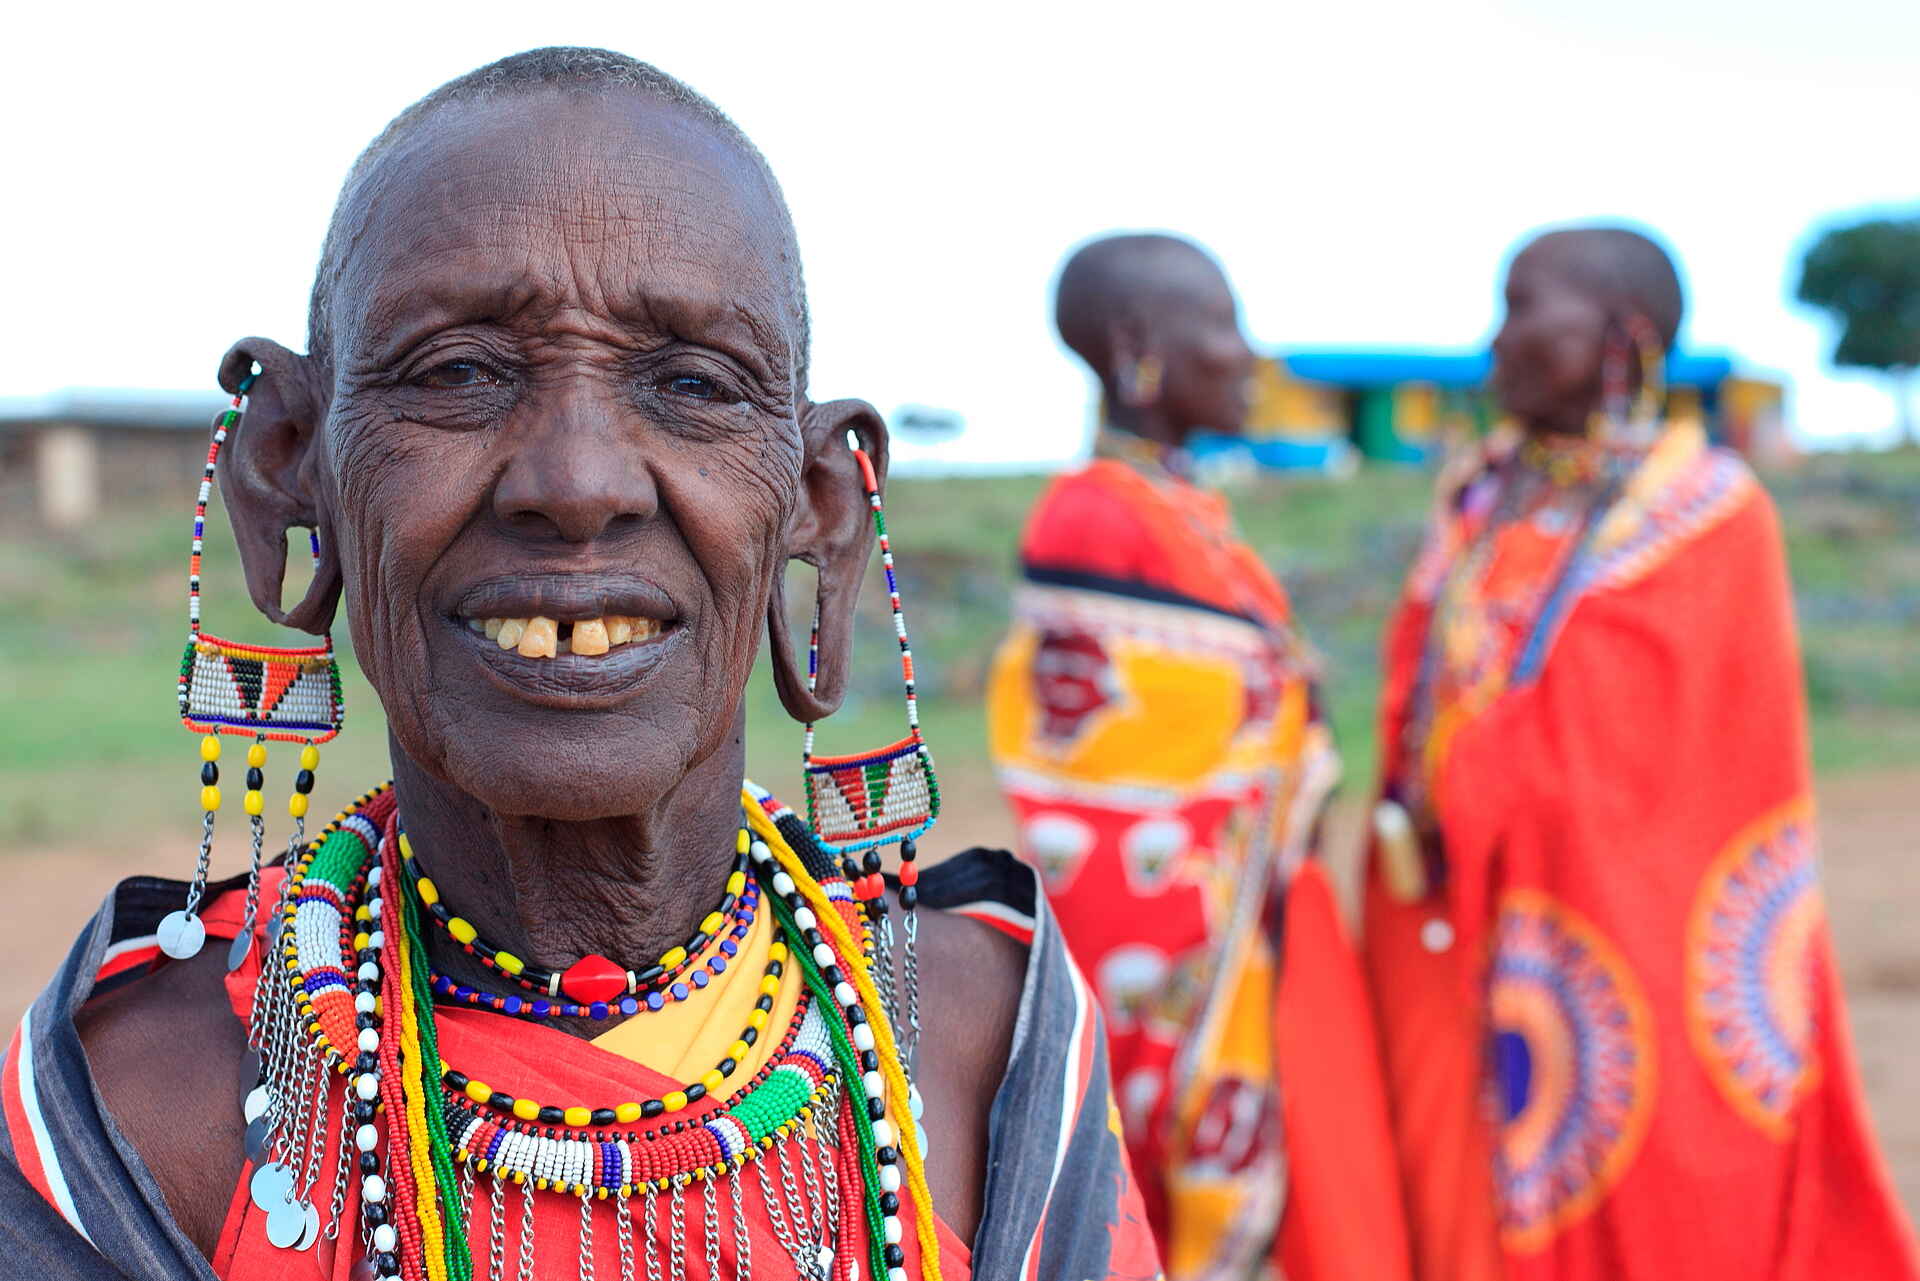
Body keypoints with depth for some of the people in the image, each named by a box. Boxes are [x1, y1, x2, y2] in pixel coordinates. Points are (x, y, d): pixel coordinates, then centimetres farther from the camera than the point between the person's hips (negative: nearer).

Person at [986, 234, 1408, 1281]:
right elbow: (1080, 813, -18)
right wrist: (1161, 1016, -18)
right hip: (1192, 978, -9)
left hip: (1258, 945, 9)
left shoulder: (1190, 517, 10)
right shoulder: (1093, 522, -17)